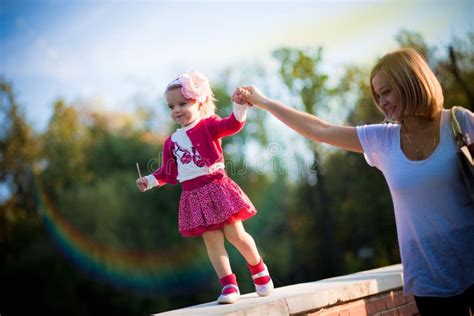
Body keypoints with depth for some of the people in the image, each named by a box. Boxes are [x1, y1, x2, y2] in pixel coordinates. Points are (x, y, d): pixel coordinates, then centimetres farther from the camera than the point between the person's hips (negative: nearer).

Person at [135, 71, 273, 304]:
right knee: (212, 242, 4)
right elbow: (168, 172, 19)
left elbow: (233, 124, -20)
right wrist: (150, 180, 9)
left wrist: (239, 105, -35)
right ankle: (229, 285, 9)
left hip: (216, 188, -4)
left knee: (236, 235, 0)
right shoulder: (171, 142, 11)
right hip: (194, 196, 4)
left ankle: (259, 270, 25)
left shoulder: (208, 126, -3)